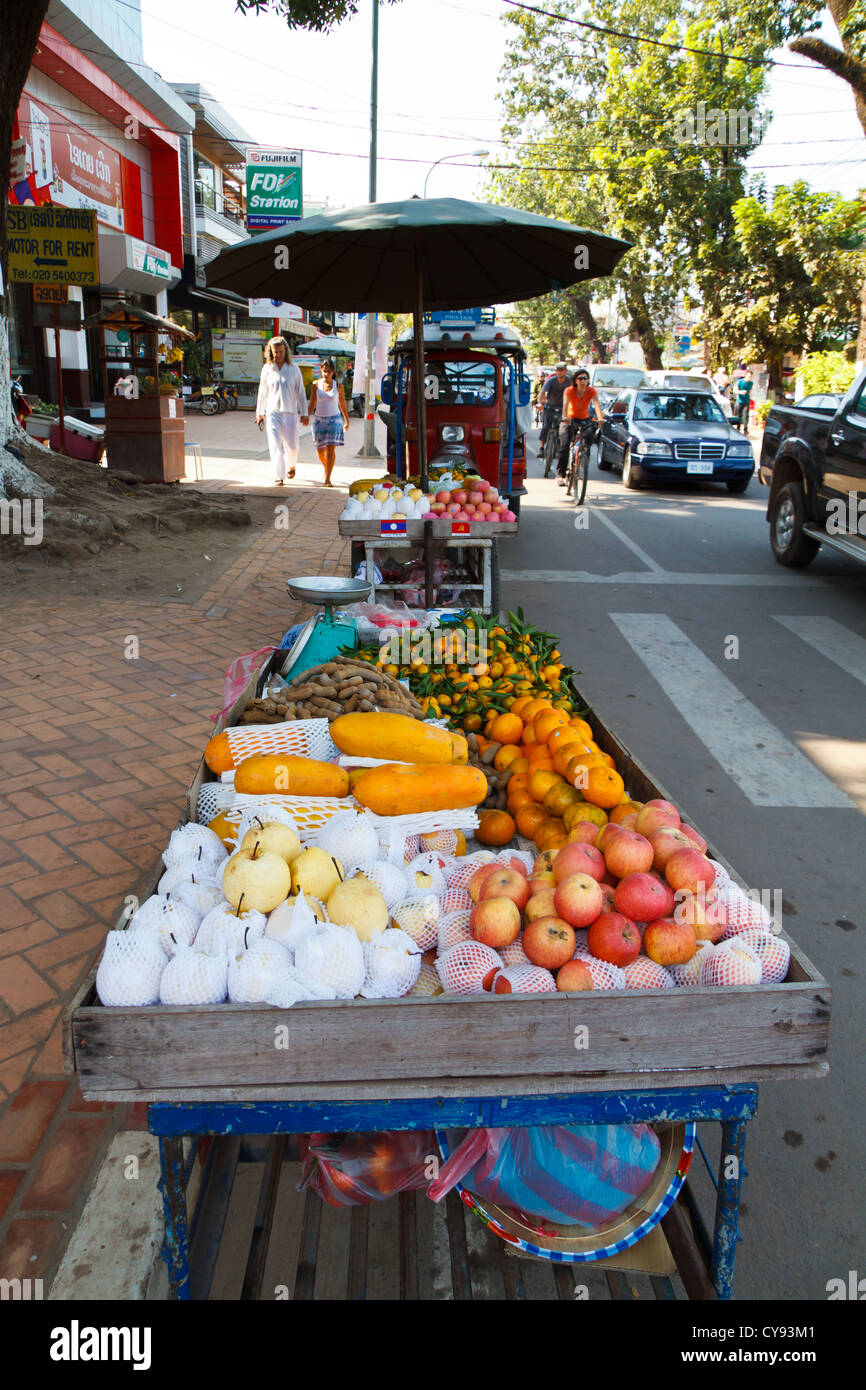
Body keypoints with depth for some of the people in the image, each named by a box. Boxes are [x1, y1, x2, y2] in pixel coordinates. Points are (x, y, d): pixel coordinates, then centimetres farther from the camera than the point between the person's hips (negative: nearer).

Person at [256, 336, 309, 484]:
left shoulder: (294, 369, 2)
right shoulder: (267, 369, 4)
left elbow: (300, 392, 5)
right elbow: (262, 392, 13)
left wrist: (304, 413, 2)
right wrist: (259, 412, 16)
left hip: (290, 412, 0)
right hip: (272, 412, 0)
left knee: (292, 446, 5)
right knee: (275, 445, -11)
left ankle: (291, 465, 38)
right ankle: (279, 477, -8)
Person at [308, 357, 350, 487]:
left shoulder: (338, 386, -1)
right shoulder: (316, 385, 0)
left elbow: (342, 404, 9)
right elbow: (312, 404, 5)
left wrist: (347, 421, 15)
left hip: (334, 419, -2)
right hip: (319, 419, 2)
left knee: (331, 448, -13)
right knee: (320, 450, 8)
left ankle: (328, 479, -11)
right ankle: (326, 469, 39)